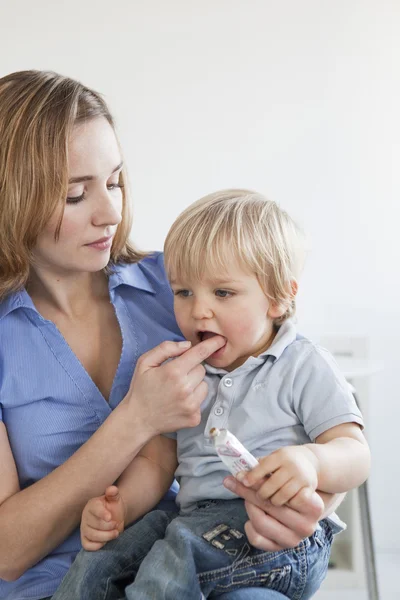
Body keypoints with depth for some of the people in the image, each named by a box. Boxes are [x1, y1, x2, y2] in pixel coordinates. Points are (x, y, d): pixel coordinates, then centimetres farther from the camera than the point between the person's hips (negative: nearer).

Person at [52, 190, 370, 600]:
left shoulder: (304, 367, 0)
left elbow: (355, 454, -8)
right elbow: (158, 460, 19)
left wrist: (311, 461, -32)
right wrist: (119, 507, -2)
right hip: (192, 518, 6)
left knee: (182, 544, -32)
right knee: (98, 563, -16)